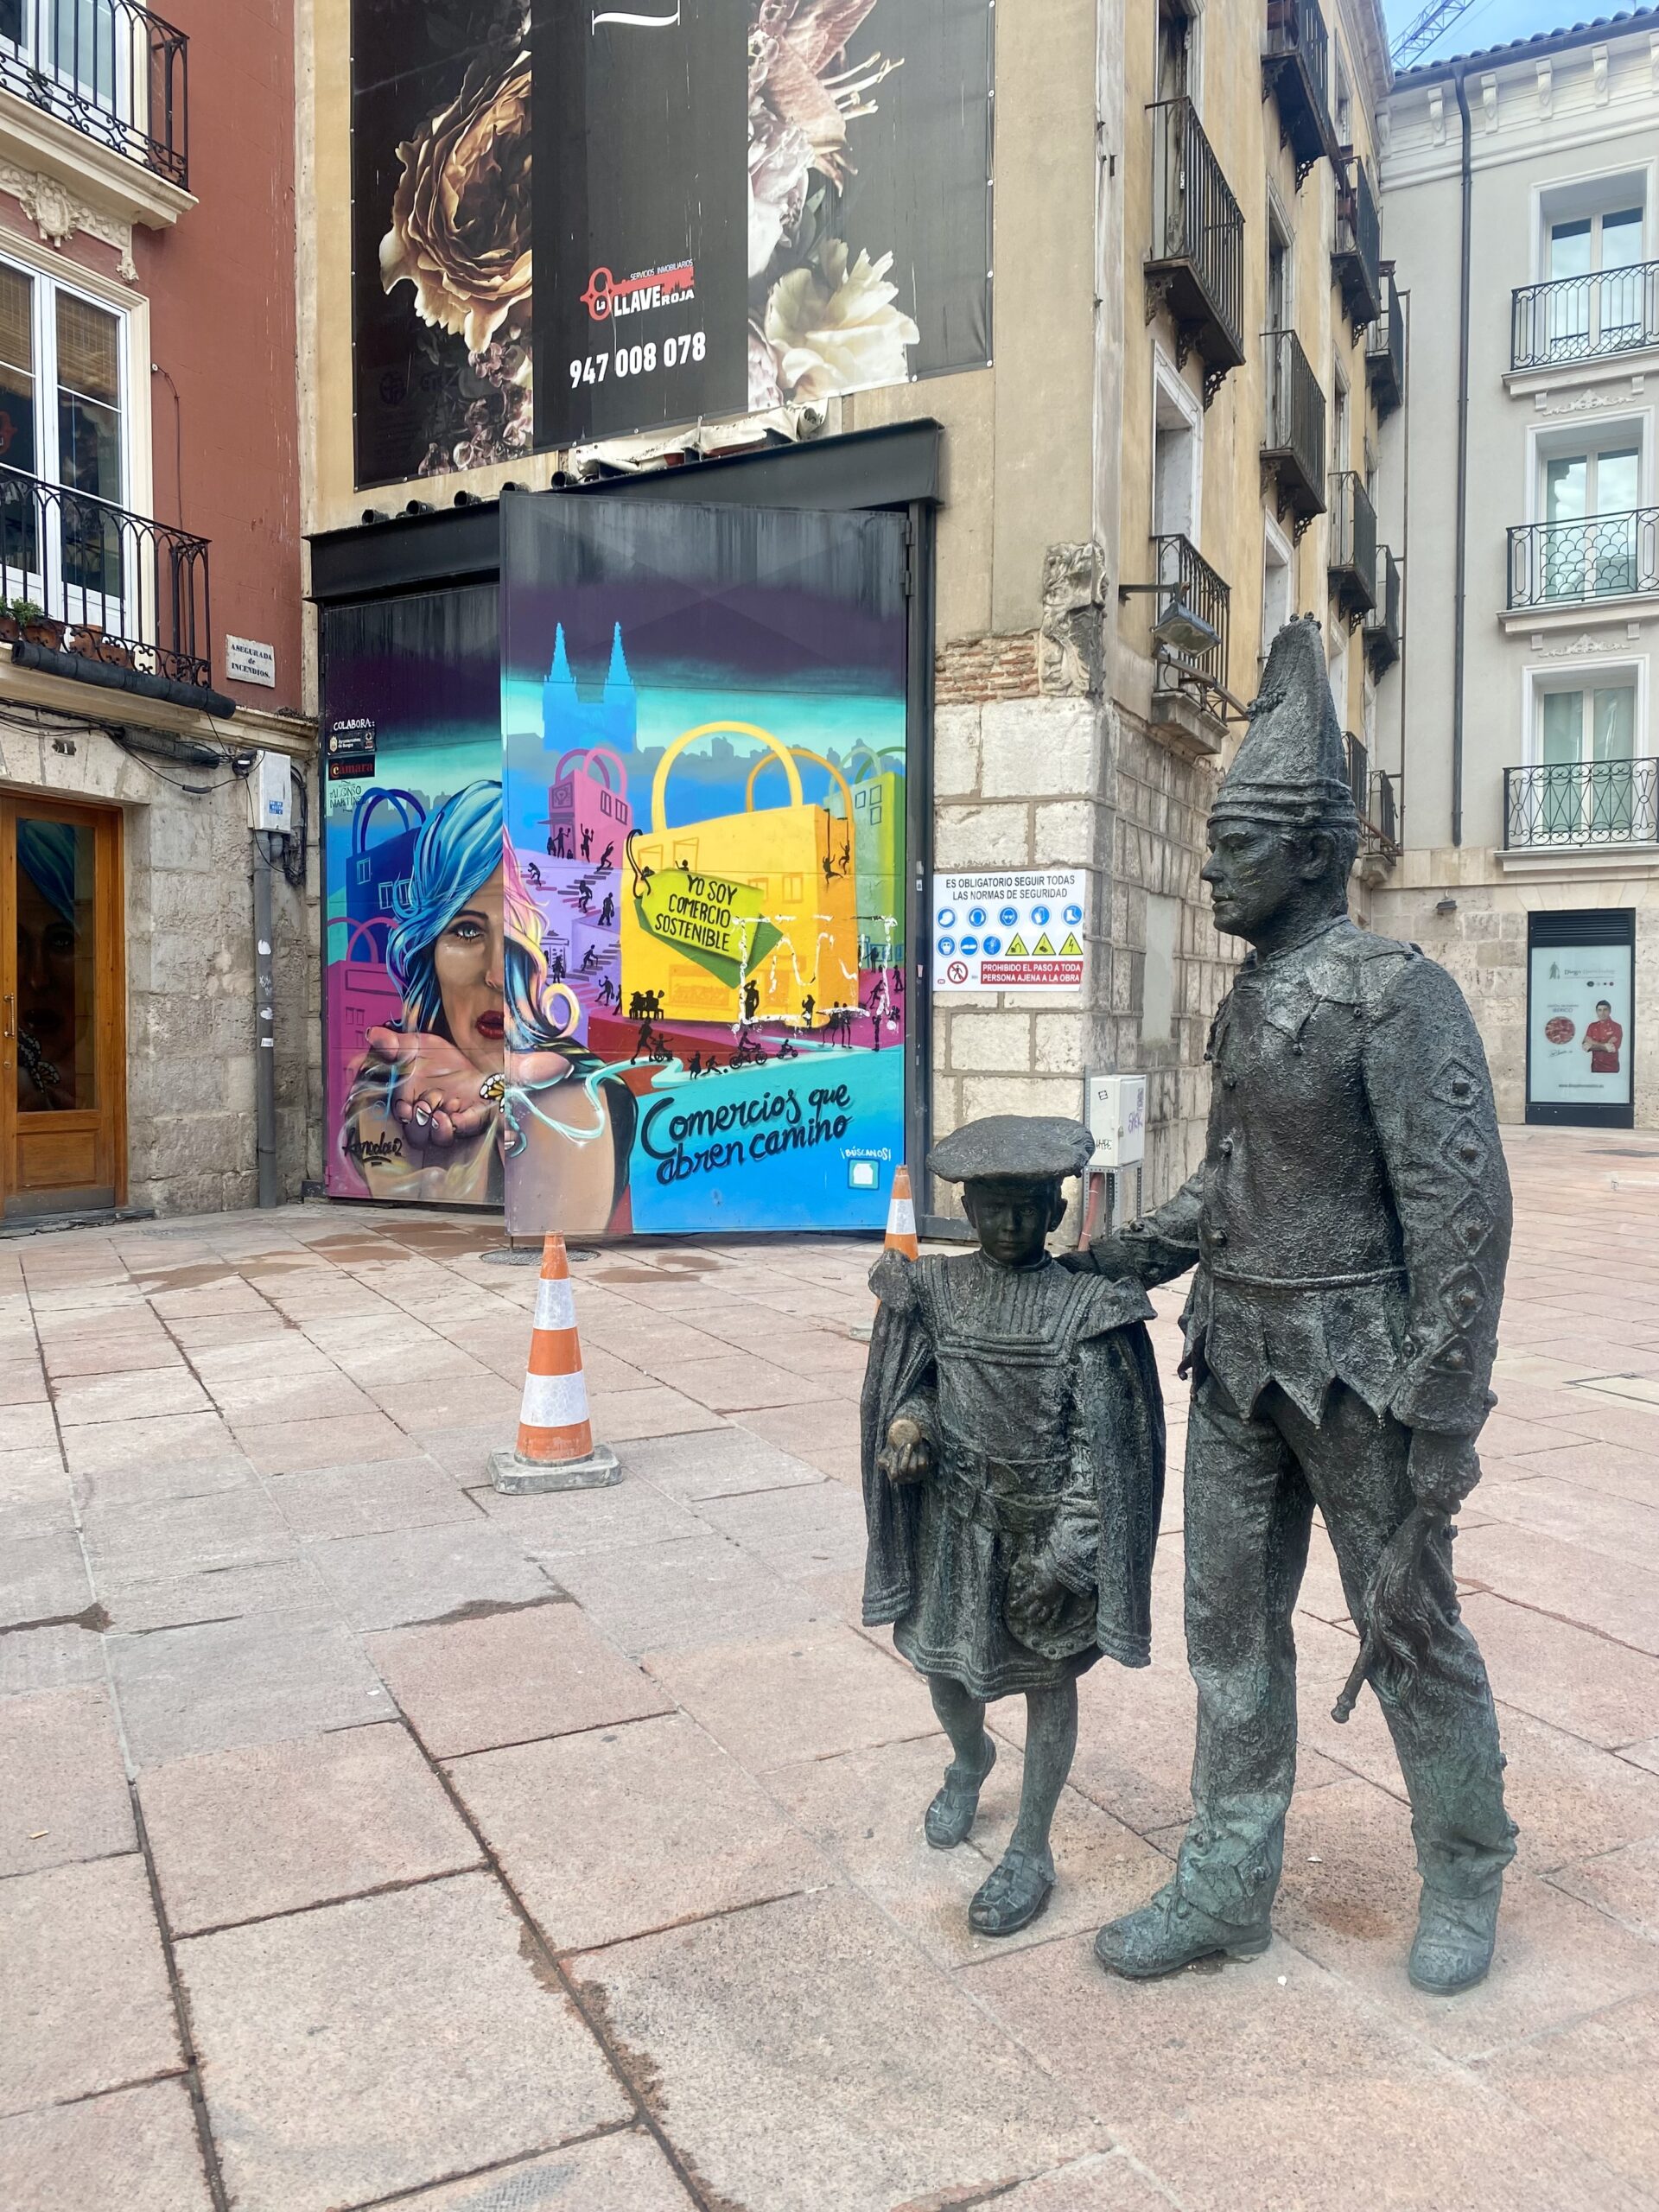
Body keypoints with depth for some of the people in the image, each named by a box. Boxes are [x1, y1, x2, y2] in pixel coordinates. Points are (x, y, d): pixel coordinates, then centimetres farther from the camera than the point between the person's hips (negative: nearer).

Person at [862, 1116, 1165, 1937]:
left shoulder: (1087, 1306, -14)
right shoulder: (937, 1290, -3)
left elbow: (1101, 1438, -13)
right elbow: (916, 1384, 6)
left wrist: (1064, 1553, -17)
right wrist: (910, 1425, -18)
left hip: (1045, 1522, -3)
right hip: (957, 1515, 4)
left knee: (1048, 1676, 9)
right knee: (942, 1658, 16)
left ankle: (1030, 1850, 27)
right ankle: (969, 1762, 50)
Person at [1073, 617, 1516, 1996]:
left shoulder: (1400, 994, -15)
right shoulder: (1248, 1001, 9)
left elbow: (1463, 1207, -18)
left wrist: (1445, 1413, -19)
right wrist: (1122, 1259, 14)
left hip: (1354, 1367, -7)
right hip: (1238, 1360, 8)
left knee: (1408, 1629, 10)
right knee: (1232, 1620, 13)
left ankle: (1466, 1880, 33)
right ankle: (1228, 1887, 27)